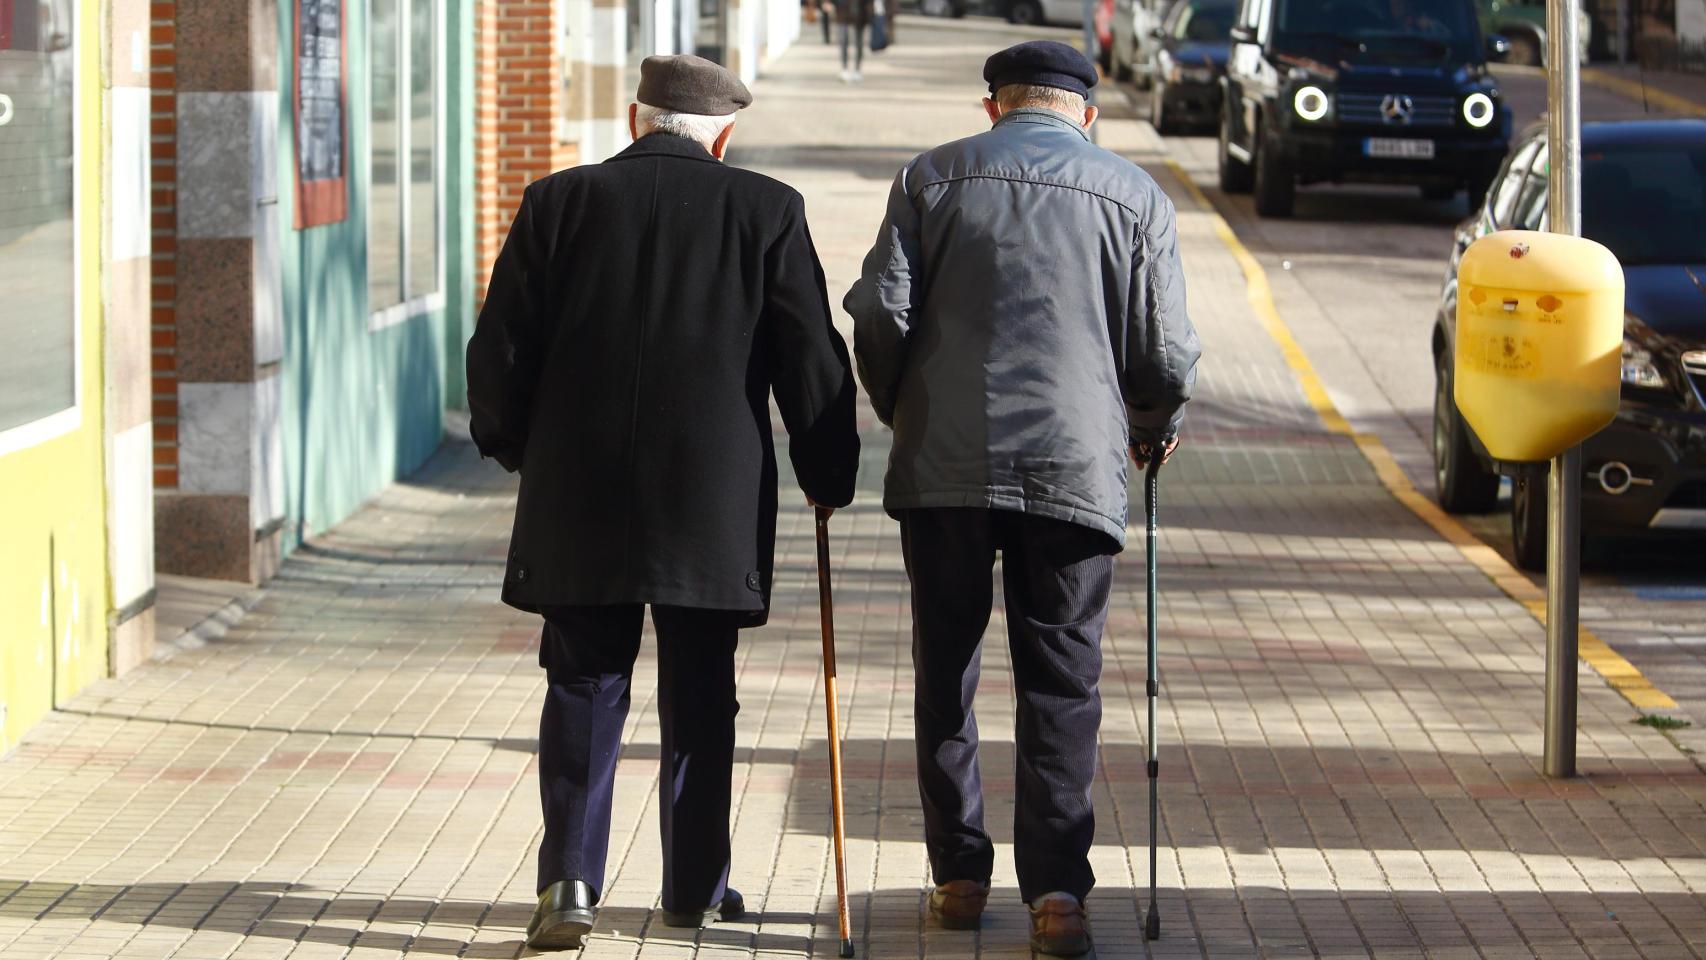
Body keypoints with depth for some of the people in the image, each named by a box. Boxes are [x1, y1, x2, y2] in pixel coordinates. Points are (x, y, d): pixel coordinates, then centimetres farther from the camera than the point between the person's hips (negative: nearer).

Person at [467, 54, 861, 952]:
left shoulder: (559, 201, 1)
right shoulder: (766, 210, -1)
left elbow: (499, 351, 2)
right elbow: (812, 362, 0)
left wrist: (518, 450, 18)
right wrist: (829, 475, 13)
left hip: (579, 500, 1)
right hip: (714, 502, 0)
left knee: (584, 687, 6)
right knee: (699, 699, 10)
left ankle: (569, 877, -5)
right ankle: (695, 885, 16)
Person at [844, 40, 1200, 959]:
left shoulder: (933, 176, 7)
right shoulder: (1134, 195, 7)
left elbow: (879, 314, -1)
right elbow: (1167, 355, 3)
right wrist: (1153, 430, 24)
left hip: (943, 462, 0)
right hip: (1077, 468, 0)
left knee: (945, 675, 11)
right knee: (1061, 685, 3)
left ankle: (959, 875, 15)